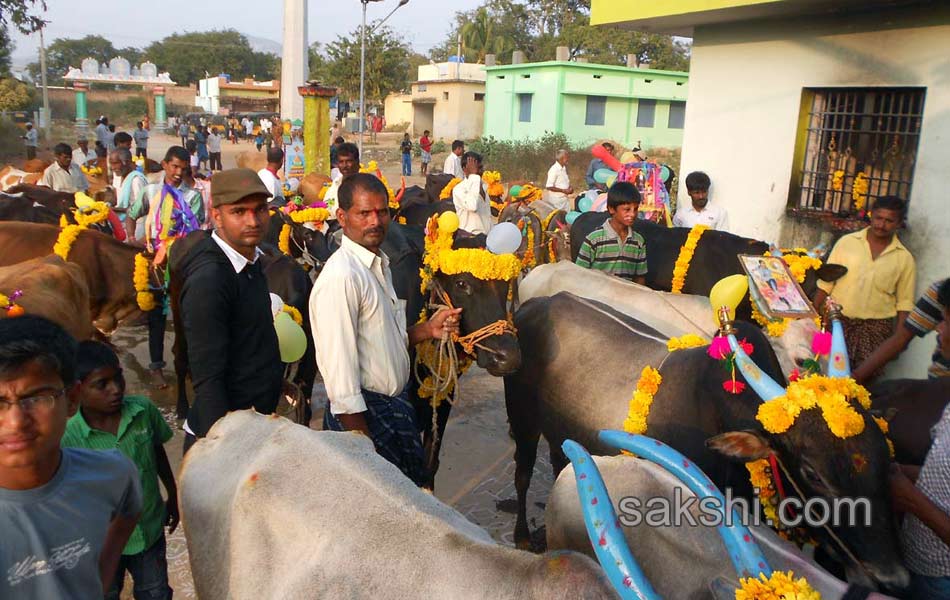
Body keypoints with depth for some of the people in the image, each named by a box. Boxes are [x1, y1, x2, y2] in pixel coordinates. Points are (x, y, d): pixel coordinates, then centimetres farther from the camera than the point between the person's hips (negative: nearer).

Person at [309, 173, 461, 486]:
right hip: (364, 413, -9)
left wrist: (428, 329, 1)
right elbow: (339, 367, -24)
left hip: (396, 406, 9)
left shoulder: (380, 264, 9)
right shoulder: (341, 276, -21)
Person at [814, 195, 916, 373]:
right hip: (837, 320, 0)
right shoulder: (847, 242, 0)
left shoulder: (904, 258, 2)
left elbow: (904, 302, 6)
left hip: (875, 328, 0)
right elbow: (826, 283, 3)